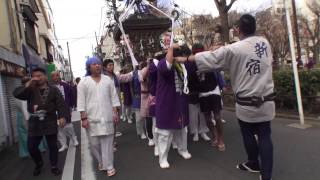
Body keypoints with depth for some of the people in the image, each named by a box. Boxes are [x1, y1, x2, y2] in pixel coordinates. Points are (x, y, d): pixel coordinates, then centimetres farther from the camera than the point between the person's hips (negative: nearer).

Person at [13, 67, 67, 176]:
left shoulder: (53, 90, 0)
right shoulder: (30, 90, 6)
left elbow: (60, 104, -7)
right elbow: (16, 94, -8)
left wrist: (62, 117, -19)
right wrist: (28, 85, -18)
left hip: (50, 122, -2)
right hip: (34, 123, 3)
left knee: (52, 146, 6)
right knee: (31, 147, 9)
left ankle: (54, 166, 25)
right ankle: (39, 164, 36)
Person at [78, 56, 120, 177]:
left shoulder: (107, 80, 6)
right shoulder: (83, 82, 0)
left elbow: (114, 97, 7)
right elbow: (81, 101, -2)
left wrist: (115, 113, 1)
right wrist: (83, 118, -8)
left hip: (106, 117, 1)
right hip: (91, 118, 0)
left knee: (107, 142, 2)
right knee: (94, 143, 7)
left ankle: (109, 166, 13)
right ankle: (101, 162, 31)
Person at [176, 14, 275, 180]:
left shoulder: (233, 49, -14)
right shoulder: (265, 43, 1)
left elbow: (208, 58, -8)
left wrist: (185, 59, 4)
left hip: (246, 103, -4)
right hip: (266, 100, 4)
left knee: (248, 135, 17)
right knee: (265, 136, 9)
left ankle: (254, 164, 37)